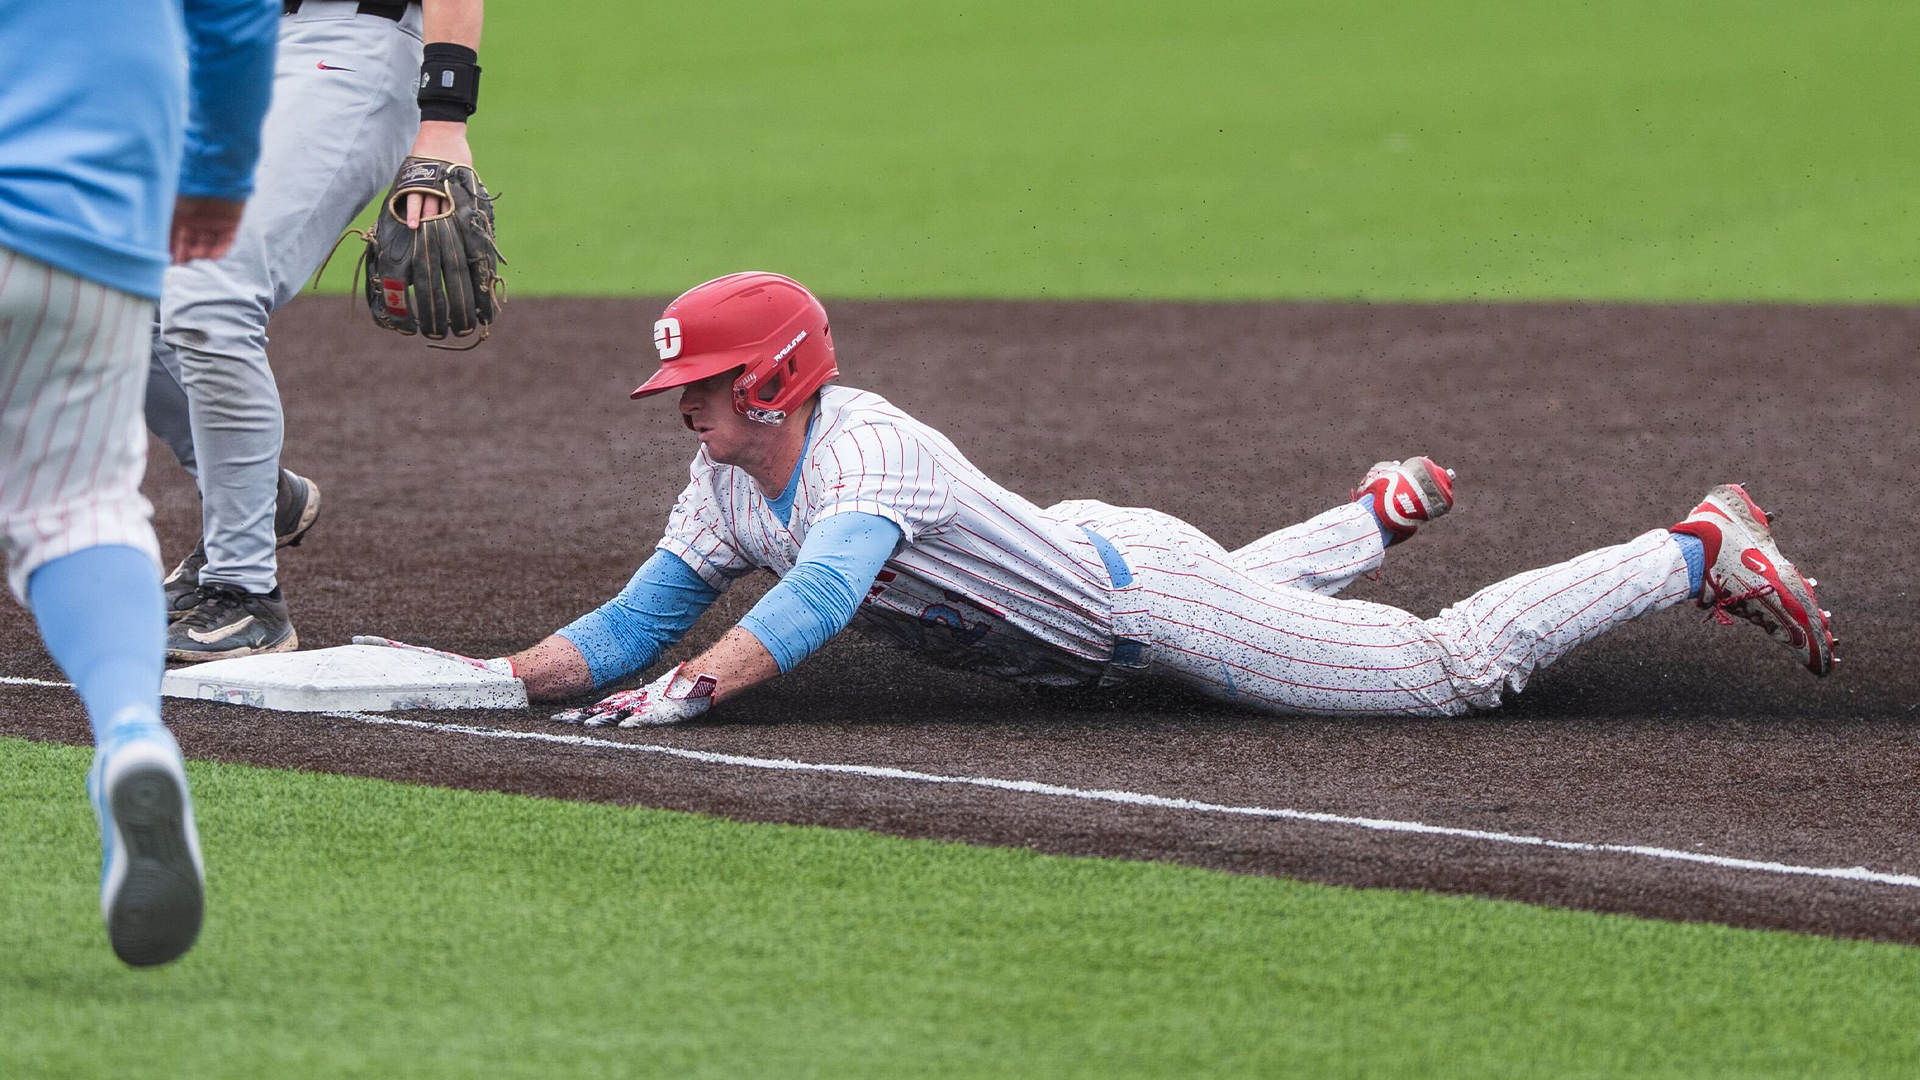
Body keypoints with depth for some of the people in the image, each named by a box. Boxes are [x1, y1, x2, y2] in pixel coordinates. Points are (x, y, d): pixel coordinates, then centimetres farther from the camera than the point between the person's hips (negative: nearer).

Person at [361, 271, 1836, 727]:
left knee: (1460, 667, -3)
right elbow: (634, 626, -5)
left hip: (1140, 589, -8)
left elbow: (816, 600, -48)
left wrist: (689, 690, -58)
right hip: (1079, 557, 8)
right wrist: (497, 676, -19)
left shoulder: (865, 449, -32)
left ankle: (1706, 550, 8)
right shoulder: (730, 490, -6)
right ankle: (1388, 515, 60)